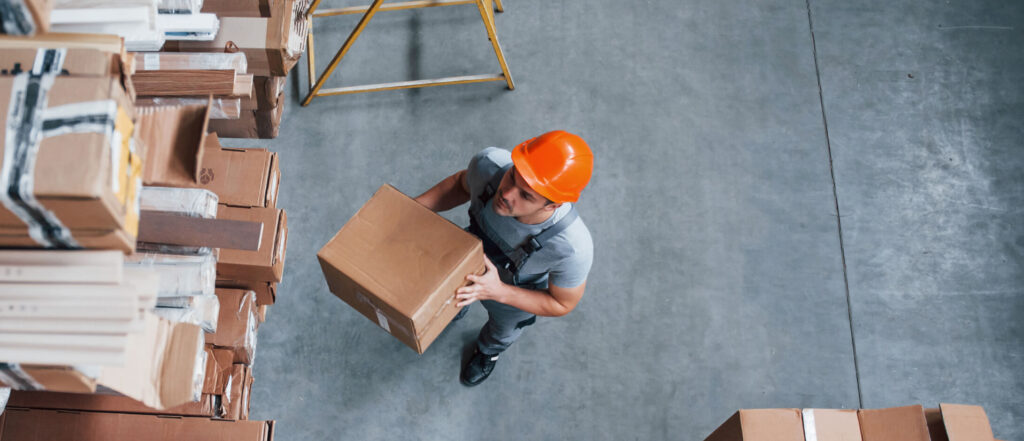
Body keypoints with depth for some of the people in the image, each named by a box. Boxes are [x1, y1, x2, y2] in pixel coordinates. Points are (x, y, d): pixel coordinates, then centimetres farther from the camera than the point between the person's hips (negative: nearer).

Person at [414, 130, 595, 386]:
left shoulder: (573, 248, -48)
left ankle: (489, 351, 72)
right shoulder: (490, 164, -40)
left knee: (502, 331, 34)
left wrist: (497, 292, -39)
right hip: (469, 258, 2)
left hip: (517, 295, -2)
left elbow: (562, 304, -26)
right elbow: (462, 183, -13)